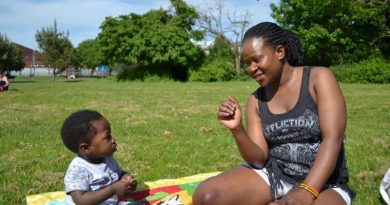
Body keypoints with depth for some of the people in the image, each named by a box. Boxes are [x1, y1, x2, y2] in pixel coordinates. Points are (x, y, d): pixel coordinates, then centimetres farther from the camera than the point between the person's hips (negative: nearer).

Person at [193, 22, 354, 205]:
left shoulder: (318, 78, -7)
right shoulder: (255, 101, 3)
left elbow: (333, 138, -17)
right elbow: (259, 160, -2)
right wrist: (237, 129, -20)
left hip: (321, 182, -3)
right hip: (271, 173, 4)